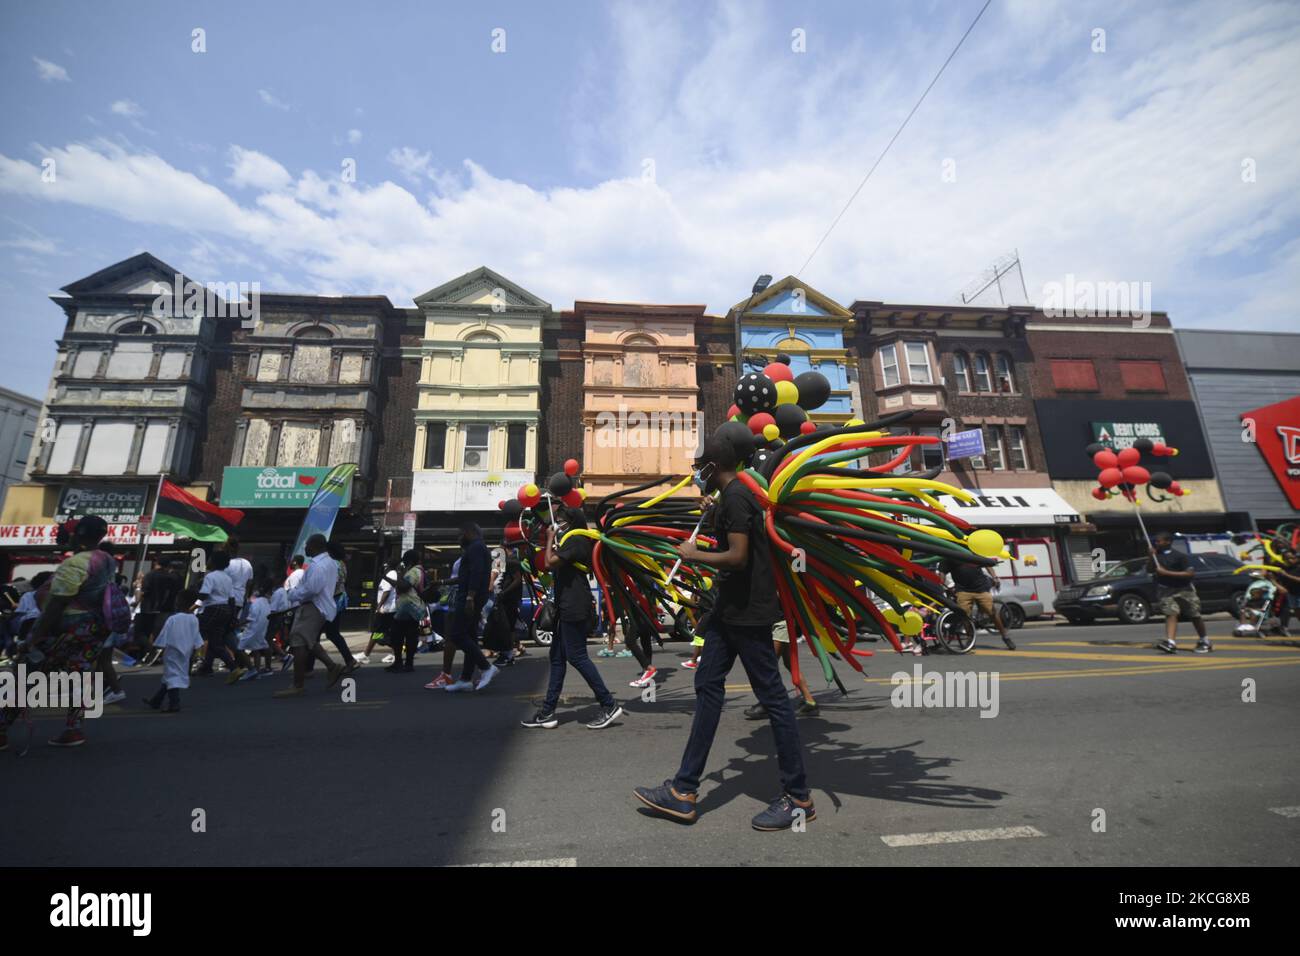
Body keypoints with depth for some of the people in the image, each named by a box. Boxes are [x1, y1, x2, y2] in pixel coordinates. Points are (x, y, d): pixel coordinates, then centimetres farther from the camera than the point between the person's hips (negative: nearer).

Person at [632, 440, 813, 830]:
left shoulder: (735, 498, -16)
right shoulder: (732, 497, 14)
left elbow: (738, 557, -24)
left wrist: (693, 554, -11)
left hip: (748, 612, -10)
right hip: (731, 609, 10)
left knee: (772, 695, 1)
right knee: (707, 685, 10)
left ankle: (799, 798, 18)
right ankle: (684, 791, 18)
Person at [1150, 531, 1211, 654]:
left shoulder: (1180, 555, -12)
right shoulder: (1157, 554, 3)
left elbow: (1190, 573, -17)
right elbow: (1150, 570, 3)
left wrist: (1166, 572, -23)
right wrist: (1151, 557, -10)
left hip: (1184, 589, -2)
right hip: (1166, 590, 3)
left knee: (1195, 616, 10)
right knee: (1171, 614, -12)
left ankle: (1204, 642, 30)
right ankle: (1170, 642, -24)